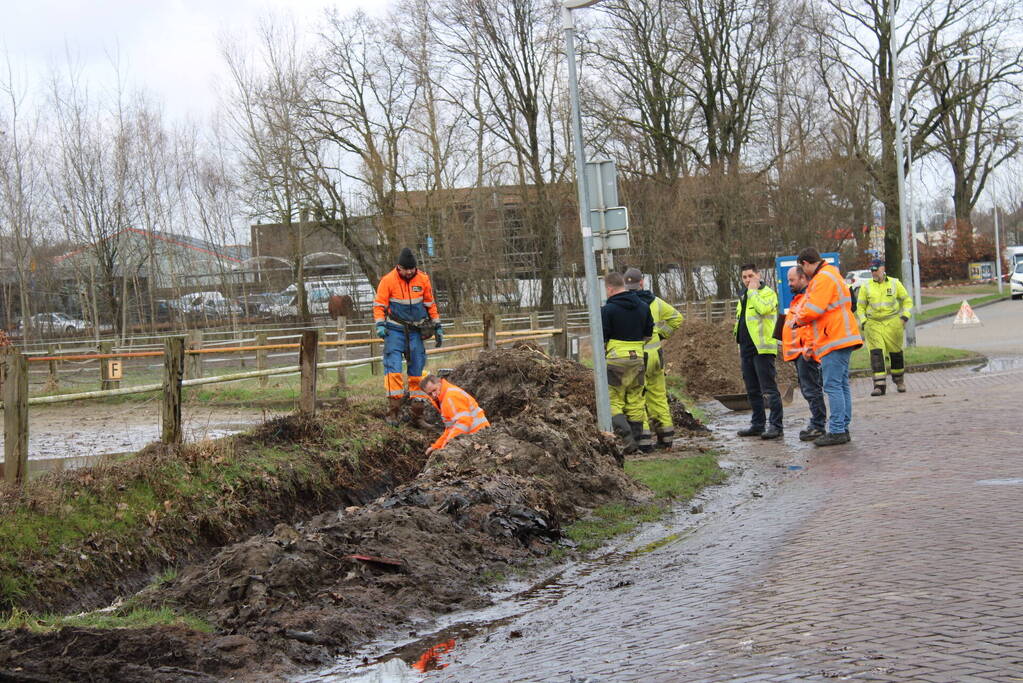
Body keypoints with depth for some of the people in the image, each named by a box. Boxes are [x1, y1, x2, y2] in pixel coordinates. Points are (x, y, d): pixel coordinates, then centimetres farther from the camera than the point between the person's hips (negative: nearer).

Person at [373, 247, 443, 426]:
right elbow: (379, 305, -4)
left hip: (415, 331, 3)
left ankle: (418, 415, 7)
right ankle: (393, 411, -15)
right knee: (393, 367, -15)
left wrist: (437, 327, 12)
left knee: (418, 371, 3)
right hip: (395, 330, -3)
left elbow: (430, 304, 12)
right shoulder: (388, 280, -8)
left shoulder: (423, 279, 2)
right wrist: (380, 325, -17)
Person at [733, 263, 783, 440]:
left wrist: (753, 291, -14)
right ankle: (757, 424, 19)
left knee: (768, 389, -10)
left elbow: (763, 308, -26)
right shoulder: (743, 297, 21)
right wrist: (740, 345, 23)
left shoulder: (768, 293, -5)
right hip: (747, 349, 9)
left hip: (762, 348, -9)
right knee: (752, 390, 12)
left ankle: (776, 425, -10)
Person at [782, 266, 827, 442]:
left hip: (806, 352, -11)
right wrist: (787, 347, 26)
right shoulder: (797, 298, 22)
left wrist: (808, 348, -25)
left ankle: (817, 426, -7)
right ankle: (816, 425, 18)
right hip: (798, 353, 11)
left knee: (811, 389, -9)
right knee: (807, 389, 13)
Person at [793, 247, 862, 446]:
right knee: (841, 385, 11)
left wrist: (799, 319, 0)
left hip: (834, 340, -11)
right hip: (841, 339, 11)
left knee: (833, 385, -10)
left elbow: (813, 309, -18)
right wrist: (801, 318, 11)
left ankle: (837, 431, -11)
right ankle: (843, 428, 14)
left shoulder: (824, 278, -13)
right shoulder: (829, 275, 22)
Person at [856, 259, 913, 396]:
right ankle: (879, 385, -15)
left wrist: (904, 317, -3)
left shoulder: (894, 284, 3)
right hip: (873, 325, 0)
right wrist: (863, 322, -2)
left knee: (896, 352, 10)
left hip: (892, 323, 0)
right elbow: (860, 307, 11)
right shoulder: (866, 287, 4)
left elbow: (907, 301, 9)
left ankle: (899, 380, 32)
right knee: (876, 353, -13)